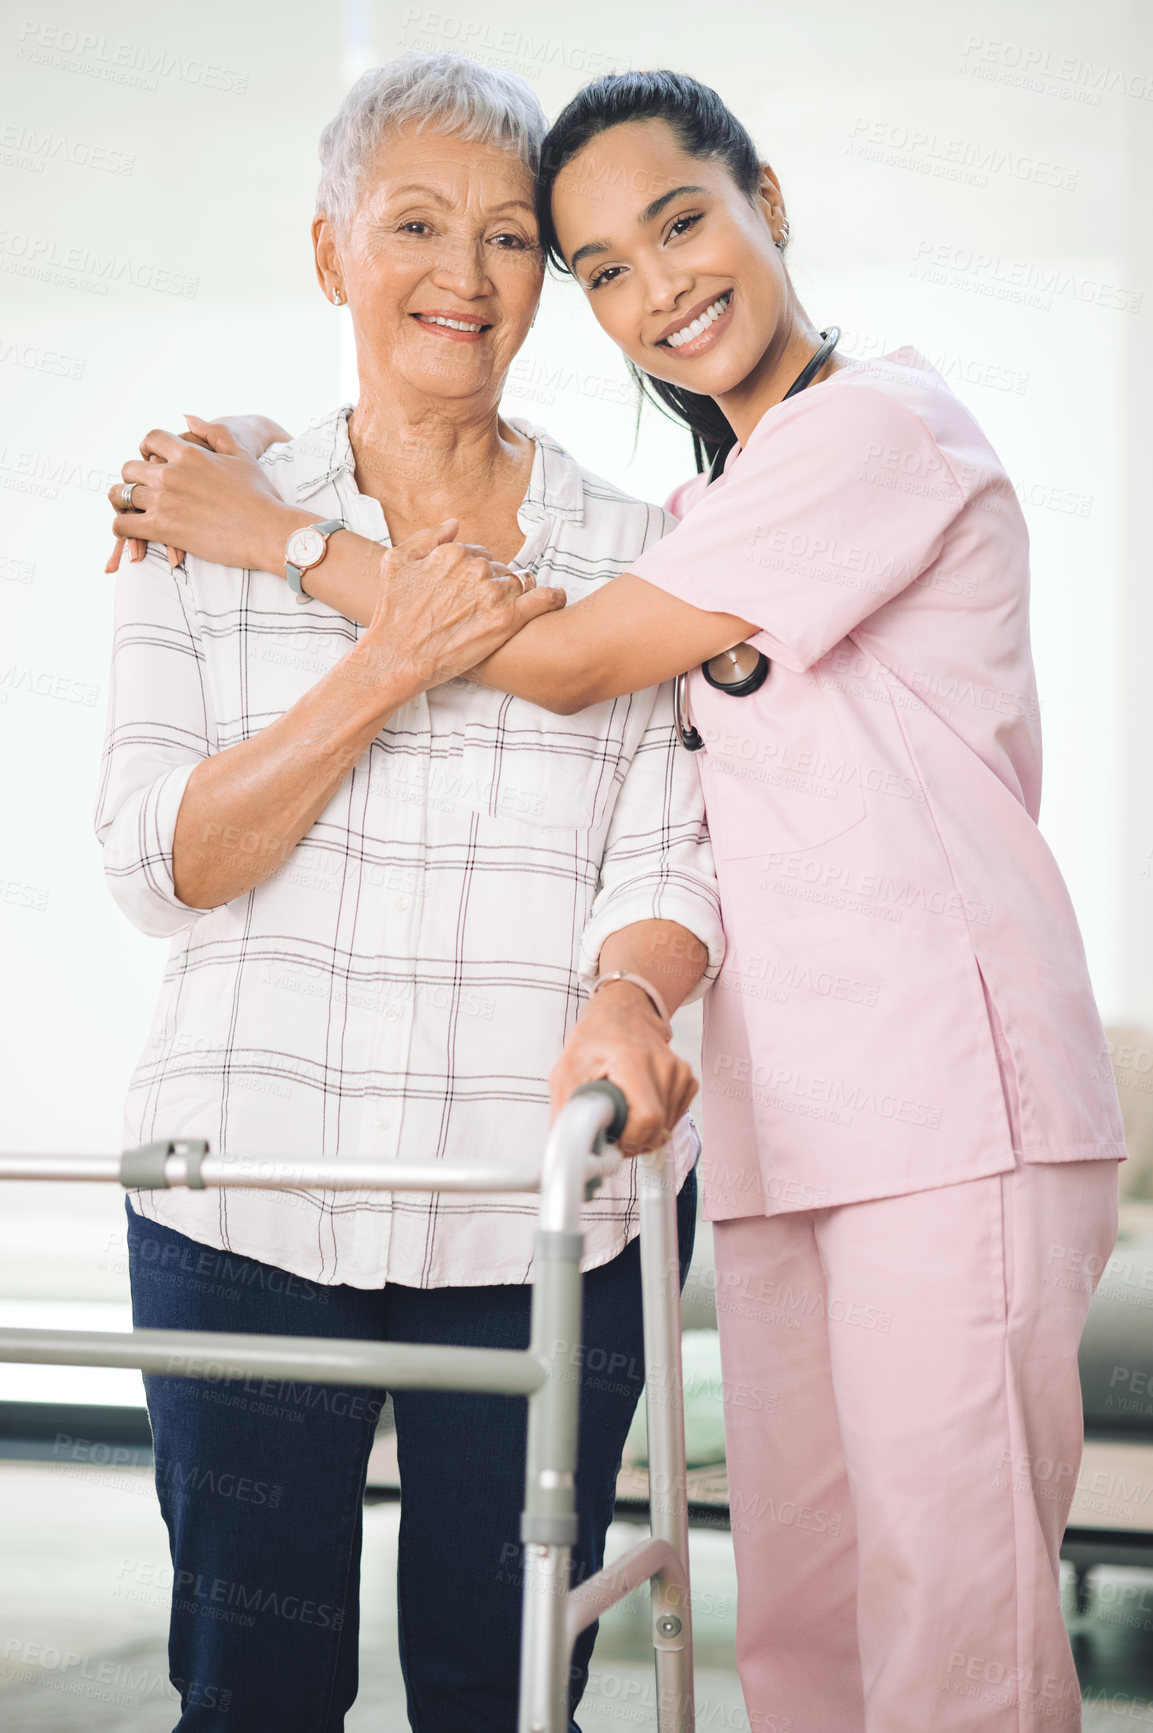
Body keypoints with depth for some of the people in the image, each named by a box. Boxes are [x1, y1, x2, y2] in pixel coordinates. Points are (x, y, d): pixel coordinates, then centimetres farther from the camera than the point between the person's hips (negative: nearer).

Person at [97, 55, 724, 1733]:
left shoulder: (634, 555, 8)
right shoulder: (213, 527, 7)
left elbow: (669, 859, -1)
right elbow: (155, 865, -1)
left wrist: (624, 998, -23)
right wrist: (389, 667, -12)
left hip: (537, 1220, 0)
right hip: (242, 1203, 0)